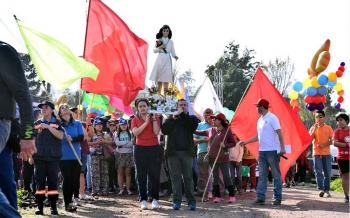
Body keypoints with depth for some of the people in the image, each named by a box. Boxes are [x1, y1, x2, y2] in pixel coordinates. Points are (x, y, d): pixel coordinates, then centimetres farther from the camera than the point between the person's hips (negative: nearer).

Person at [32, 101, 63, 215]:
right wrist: (30, 155, 6)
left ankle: (53, 206, 4)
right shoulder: (36, 124, 11)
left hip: (53, 156, -1)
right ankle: (40, 206, 4)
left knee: (53, 180, 0)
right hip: (39, 156, 1)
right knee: (40, 181, 1)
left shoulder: (57, 123, 6)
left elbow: (60, 136, -10)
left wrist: (48, 126, -16)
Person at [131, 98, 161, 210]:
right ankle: (143, 200, 5)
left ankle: (155, 199, 6)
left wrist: (154, 118, -10)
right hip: (140, 149, 0)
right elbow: (135, 132, -12)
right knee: (141, 175, 1)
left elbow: (156, 132, -8)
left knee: (155, 175, 0)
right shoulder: (135, 120, 7)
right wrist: (146, 122, -15)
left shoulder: (154, 117, 7)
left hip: (154, 148, 0)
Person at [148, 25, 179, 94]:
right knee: (159, 79, -1)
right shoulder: (158, 40, 8)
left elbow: (172, 51, 9)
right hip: (160, 59, 0)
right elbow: (154, 50, 6)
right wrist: (160, 47, -10)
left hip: (167, 60, 0)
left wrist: (175, 56, -11)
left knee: (166, 78, -8)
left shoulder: (171, 42, 10)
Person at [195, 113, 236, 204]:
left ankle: (232, 196, 8)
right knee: (215, 177, 8)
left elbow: (233, 143, -2)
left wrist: (225, 145, -17)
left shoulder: (227, 130, -4)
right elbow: (201, 133, 22)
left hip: (223, 158, -5)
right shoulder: (211, 130, 9)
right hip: (212, 158, 5)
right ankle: (217, 196, 15)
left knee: (226, 176, 0)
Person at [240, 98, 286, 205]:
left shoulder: (272, 118, -9)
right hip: (262, 151, 8)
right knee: (262, 175, 6)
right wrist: (246, 142, 18)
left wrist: (282, 148, -21)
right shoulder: (260, 120, 14)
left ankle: (277, 198, 6)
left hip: (272, 151, -8)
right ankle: (260, 198, 8)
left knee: (276, 175, 1)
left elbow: (279, 133, -14)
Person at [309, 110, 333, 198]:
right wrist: (315, 129, -11)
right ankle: (320, 189, -15)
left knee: (327, 173, 3)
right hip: (317, 153, 0)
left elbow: (331, 141, 2)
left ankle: (326, 190, 10)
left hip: (327, 153, 0)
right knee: (318, 172, -9)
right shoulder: (313, 128, 7)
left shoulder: (329, 128, 5)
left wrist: (324, 145, -15)